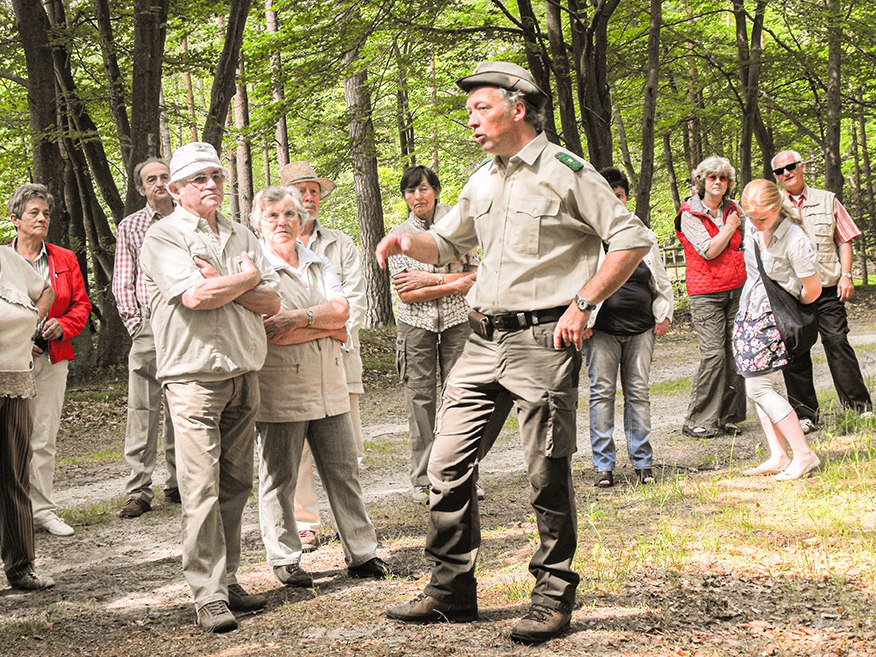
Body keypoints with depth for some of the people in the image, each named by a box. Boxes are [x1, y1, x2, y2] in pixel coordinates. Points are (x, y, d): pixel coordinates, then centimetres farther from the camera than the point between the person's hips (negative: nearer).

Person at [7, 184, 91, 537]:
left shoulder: (65, 259, 12)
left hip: (52, 357, 3)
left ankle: (43, 511, 9)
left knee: (45, 437, 4)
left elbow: (81, 304, 13)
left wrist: (63, 326, -7)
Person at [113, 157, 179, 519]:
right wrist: (135, 324, -5)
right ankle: (138, 492, -4)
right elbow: (122, 285, 6)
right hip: (149, 324, -2)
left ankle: (178, 482, 16)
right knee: (142, 410, -5)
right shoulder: (130, 227, 8)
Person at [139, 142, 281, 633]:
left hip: (245, 373, 6)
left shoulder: (241, 236, 17)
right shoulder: (163, 236, -2)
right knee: (202, 488, -9)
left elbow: (271, 303, 8)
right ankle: (209, 595, -6)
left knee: (235, 485, 8)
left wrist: (221, 284, -8)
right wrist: (247, 278, -2)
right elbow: (195, 296, -17)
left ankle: (228, 580, 16)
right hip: (195, 376, -6)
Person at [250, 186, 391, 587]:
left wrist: (302, 318, -16)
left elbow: (341, 308, 0)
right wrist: (329, 329, -7)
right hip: (279, 392, -5)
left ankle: (361, 554, 16)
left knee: (344, 472, 8)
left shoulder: (319, 265, 15)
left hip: (329, 387, 6)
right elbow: (272, 332, -16)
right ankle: (284, 560, 14)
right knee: (279, 478, 3)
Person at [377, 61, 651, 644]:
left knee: (548, 476, -2)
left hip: (544, 340, -7)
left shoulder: (566, 173, -6)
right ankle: (451, 590, 15)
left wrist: (583, 303, -12)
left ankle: (555, 597, 11)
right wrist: (407, 241, 4)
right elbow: (446, 245, 27)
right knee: (449, 463, 4)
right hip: (485, 339, 7)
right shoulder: (483, 181, 15)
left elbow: (633, 240, -8)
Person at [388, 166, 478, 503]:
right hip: (416, 323, 0)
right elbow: (404, 293, -4)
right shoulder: (398, 234, 4)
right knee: (419, 396, 0)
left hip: (457, 320, 0)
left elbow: (476, 274, 0)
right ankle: (422, 480, 6)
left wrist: (429, 279, -8)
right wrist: (453, 283, -11)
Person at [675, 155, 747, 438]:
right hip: (705, 292, -5)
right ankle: (698, 421, -6)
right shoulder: (690, 215, -3)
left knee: (735, 353, 0)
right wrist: (729, 227, -2)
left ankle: (728, 417, 8)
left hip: (737, 289, 5)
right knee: (713, 354, -13)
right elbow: (709, 251, -13)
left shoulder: (734, 209, 13)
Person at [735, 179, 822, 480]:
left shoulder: (794, 240, -20)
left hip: (774, 318, -8)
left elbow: (813, 288, -14)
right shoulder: (752, 228, 2)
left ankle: (804, 455, -7)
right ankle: (779, 458, 10)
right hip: (749, 314, 8)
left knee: (759, 387, -11)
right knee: (757, 387, 6)